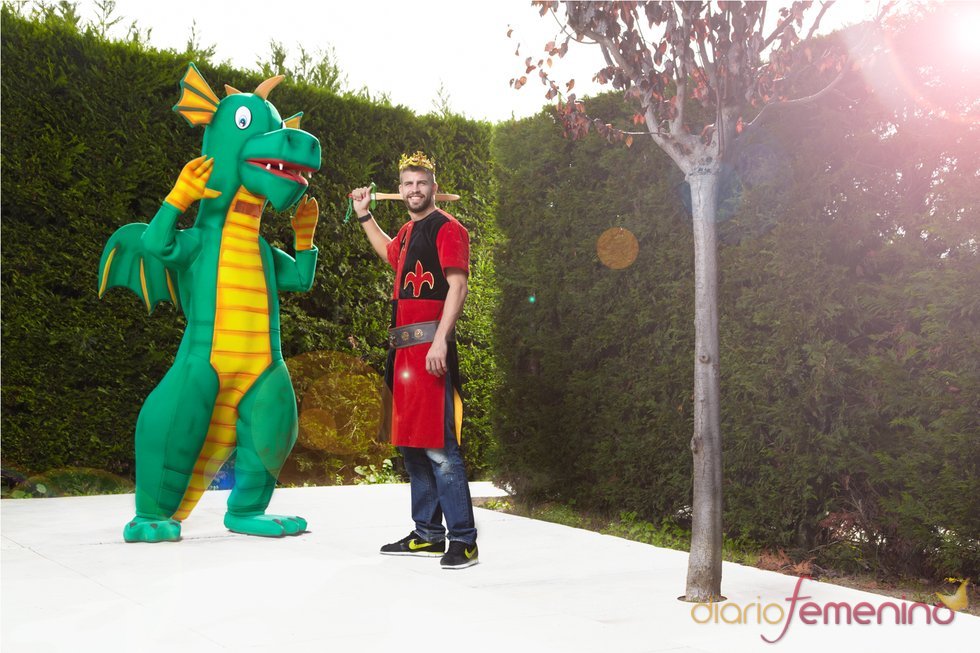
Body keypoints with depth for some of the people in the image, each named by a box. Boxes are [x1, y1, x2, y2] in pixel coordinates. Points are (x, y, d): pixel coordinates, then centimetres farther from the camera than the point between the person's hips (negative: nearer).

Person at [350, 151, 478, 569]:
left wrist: (440, 341, -24)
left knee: (438, 447, -12)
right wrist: (364, 216, 38)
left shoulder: (447, 228, -5)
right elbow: (390, 254, 44)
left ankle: (463, 541, -8)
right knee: (411, 444, 11)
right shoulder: (407, 232, 20)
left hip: (430, 345, -9)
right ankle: (428, 534, 20)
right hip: (404, 347, 9)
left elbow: (457, 287, -15)